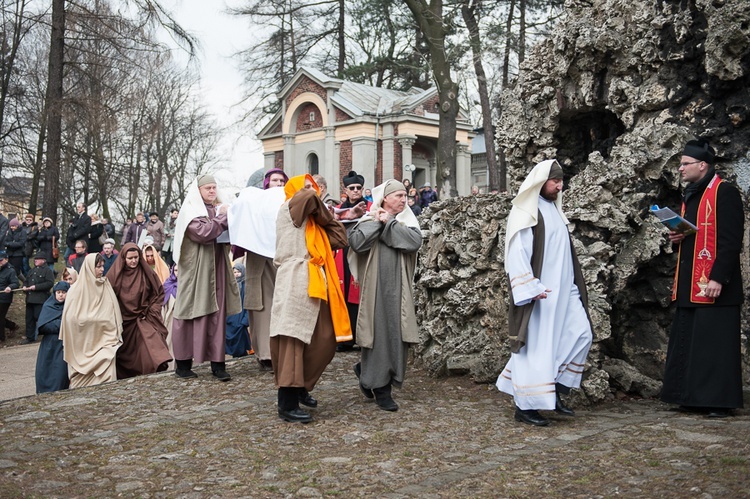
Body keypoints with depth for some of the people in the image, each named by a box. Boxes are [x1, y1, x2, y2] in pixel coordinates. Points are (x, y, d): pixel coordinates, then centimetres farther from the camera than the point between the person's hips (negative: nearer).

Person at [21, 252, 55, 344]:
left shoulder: (48, 270, -4)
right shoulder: (32, 271, 22)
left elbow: (50, 283, -15)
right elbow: (26, 280, 30)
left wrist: (36, 287, -18)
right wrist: (25, 286, 6)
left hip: (40, 299, -8)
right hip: (30, 298, 8)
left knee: (39, 317, -12)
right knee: (29, 318, 10)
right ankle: (30, 337, 18)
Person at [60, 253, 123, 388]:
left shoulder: (106, 286, 5)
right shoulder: (77, 290, -7)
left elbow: (114, 315, 8)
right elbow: (72, 319, -8)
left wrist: (114, 338, 3)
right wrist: (98, 320, -5)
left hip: (103, 340, 3)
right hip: (83, 345, -3)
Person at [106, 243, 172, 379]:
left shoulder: (147, 273, -3)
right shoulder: (115, 274, -3)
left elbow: (159, 292, 5)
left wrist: (151, 310, -2)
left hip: (143, 320, -1)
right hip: (123, 321, 1)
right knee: (124, 356, 10)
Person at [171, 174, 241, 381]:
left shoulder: (219, 209, 16)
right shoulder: (190, 210, -2)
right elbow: (203, 232, -18)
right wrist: (222, 218, -8)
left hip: (216, 270, 5)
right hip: (196, 270, -5)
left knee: (217, 315, 1)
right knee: (192, 314, 0)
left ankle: (217, 362, 1)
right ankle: (183, 363, 10)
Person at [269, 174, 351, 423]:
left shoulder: (316, 221, 25)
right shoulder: (288, 209, 3)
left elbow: (340, 239, 15)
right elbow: (308, 198, -16)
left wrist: (324, 214, 14)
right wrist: (315, 200, 6)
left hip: (317, 285, 8)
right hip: (295, 284, -8)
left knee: (325, 342, 9)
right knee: (293, 343, -9)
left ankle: (301, 388, 25)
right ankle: (287, 404, -6)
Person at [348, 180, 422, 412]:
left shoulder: (407, 221, 8)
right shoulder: (369, 220, 2)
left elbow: (415, 242, -12)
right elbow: (356, 243, -15)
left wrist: (389, 222, -9)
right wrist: (376, 222, -10)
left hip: (398, 288, 3)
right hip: (375, 286, -3)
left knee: (396, 333, 4)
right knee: (378, 332, -2)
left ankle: (366, 371, 28)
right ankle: (380, 387, 9)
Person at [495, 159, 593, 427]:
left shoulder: (554, 209, 16)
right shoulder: (525, 212, -9)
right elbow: (518, 253, -17)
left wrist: (573, 286, 17)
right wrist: (531, 288, -24)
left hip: (562, 289, 9)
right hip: (538, 292, -8)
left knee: (581, 335, 3)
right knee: (536, 346, -5)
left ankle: (554, 392, 14)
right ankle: (525, 405, 5)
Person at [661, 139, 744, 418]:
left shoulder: (725, 192, -8)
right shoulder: (690, 195, 18)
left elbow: (730, 239, -14)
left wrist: (718, 277, -20)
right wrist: (677, 237, 5)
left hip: (713, 283, -9)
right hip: (689, 284, 9)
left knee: (716, 341, -4)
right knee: (688, 341, 10)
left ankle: (720, 401, 4)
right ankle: (693, 398, 17)